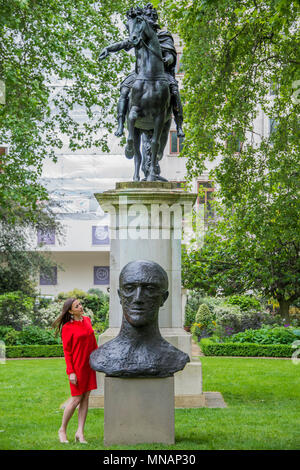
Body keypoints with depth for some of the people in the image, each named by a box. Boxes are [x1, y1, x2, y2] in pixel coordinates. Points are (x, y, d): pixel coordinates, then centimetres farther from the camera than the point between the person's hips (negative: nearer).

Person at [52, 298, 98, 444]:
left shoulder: (87, 320, 8)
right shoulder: (67, 327, -11)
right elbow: (67, 351, -10)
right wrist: (70, 372, -13)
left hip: (89, 365, 6)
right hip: (77, 365, -6)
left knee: (85, 397, 5)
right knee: (76, 399, -2)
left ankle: (80, 432, 10)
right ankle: (62, 429, 15)